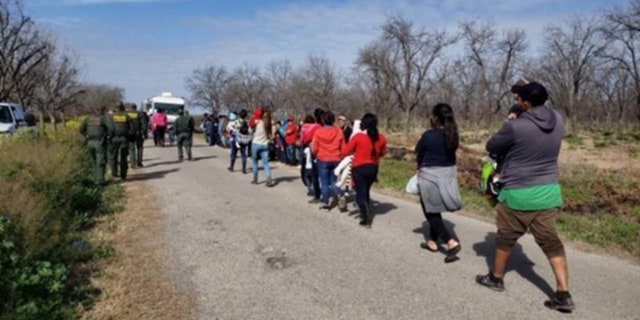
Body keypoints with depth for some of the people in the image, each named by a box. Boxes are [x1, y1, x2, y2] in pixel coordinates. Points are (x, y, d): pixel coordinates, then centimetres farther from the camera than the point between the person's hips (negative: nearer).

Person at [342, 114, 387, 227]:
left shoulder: (358, 137, -16)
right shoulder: (381, 137, -4)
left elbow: (346, 151, -8)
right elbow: (382, 153, 11)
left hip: (359, 168, -5)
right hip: (373, 168, 5)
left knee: (360, 193, 5)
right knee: (366, 191, 23)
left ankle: (366, 219, -1)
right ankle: (367, 214, 30)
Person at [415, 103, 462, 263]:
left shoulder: (428, 135, -17)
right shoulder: (452, 135, 0)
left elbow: (419, 155, -5)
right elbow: (450, 153, 4)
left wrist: (421, 168, 13)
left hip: (431, 176, -6)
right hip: (448, 174, 7)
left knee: (431, 212, 5)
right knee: (435, 210, 20)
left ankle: (451, 242, -8)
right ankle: (433, 241, 30)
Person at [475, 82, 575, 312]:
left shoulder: (515, 126, -19)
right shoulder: (558, 120, 0)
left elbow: (491, 146, -3)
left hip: (518, 193, -5)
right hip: (549, 191, 5)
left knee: (506, 238, 14)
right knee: (551, 241, 10)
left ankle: (496, 278, 32)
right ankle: (563, 295, 10)